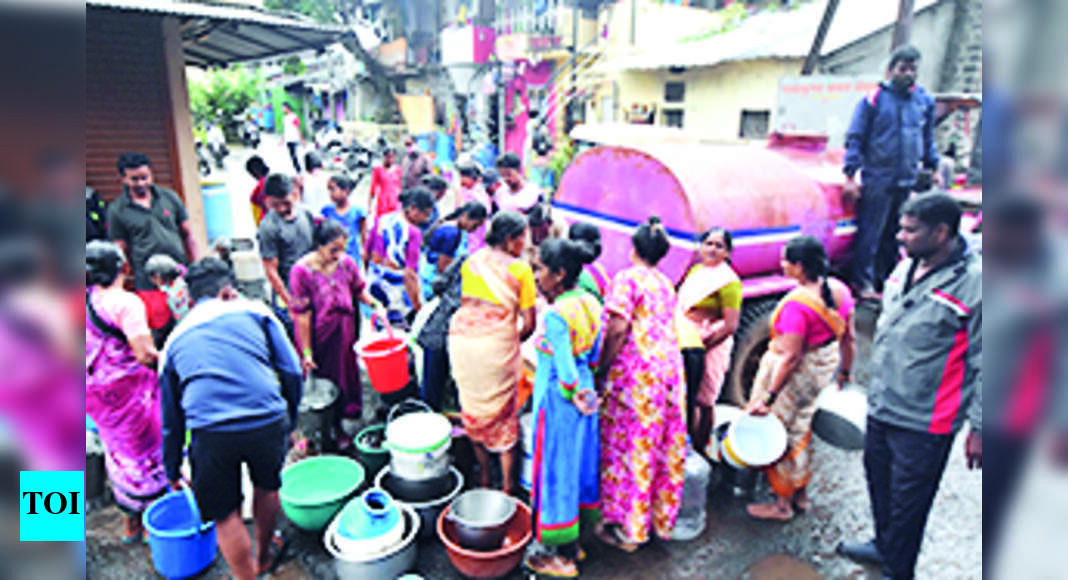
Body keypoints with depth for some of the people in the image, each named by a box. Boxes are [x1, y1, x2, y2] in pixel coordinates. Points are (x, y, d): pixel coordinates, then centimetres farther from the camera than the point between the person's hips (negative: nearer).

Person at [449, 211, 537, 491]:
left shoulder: (471, 261, 8)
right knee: (503, 415, 10)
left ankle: (483, 476, 32)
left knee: (473, 408, 19)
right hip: (497, 345, -5)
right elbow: (529, 323, -7)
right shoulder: (520, 268, -7)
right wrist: (514, 339, 11)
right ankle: (506, 485, 19)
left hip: (462, 339, 5)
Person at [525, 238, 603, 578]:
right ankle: (573, 543, 37)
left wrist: (574, 395, -10)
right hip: (585, 396, 8)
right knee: (579, 464, 19)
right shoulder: (590, 303, 1)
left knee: (557, 471, 6)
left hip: (558, 400, -8)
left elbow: (566, 371, -26)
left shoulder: (555, 315, -24)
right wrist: (585, 391, 15)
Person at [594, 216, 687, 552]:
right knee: (666, 448, 14)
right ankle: (663, 520, 28)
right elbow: (667, 328, 15)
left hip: (636, 372, -8)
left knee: (627, 448, 2)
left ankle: (625, 528, 11)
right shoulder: (667, 285, 16)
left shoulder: (627, 279, -7)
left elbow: (618, 329, -16)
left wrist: (601, 371, -11)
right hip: (671, 369, 8)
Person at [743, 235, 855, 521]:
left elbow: (790, 357, -28)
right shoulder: (840, 290, -4)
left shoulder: (796, 304, -29)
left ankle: (783, 504, 25)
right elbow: (848, 339, 5)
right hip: (826, 365, 9)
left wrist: (768, 398, -23)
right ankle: (801, 494, 40)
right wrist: (844, 373, 19)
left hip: (795, 373, -9)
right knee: (801, 428, 24)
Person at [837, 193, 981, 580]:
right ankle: (883, 545, 46)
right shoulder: (906, 267, 5)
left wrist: (979, 427, -12)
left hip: (924, 423, -7)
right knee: (879, 480, 23)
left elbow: (983, 363, -15)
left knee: (907, 502, 8)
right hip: (881, 406, 7)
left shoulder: (973, 282, -18)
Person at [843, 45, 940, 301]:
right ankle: (864, 282, 4)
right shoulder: (874, 99, -5)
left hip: (908, 181, 5)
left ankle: (888, 278, 25)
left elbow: (928, 138, 22)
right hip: (878, 181, -5)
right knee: (870, 232, -4)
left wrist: (933, 167, 18)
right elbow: (855, 139, -6)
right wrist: (850, 175, -12)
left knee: (896, 233, 13)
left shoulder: (924, 100, 12)